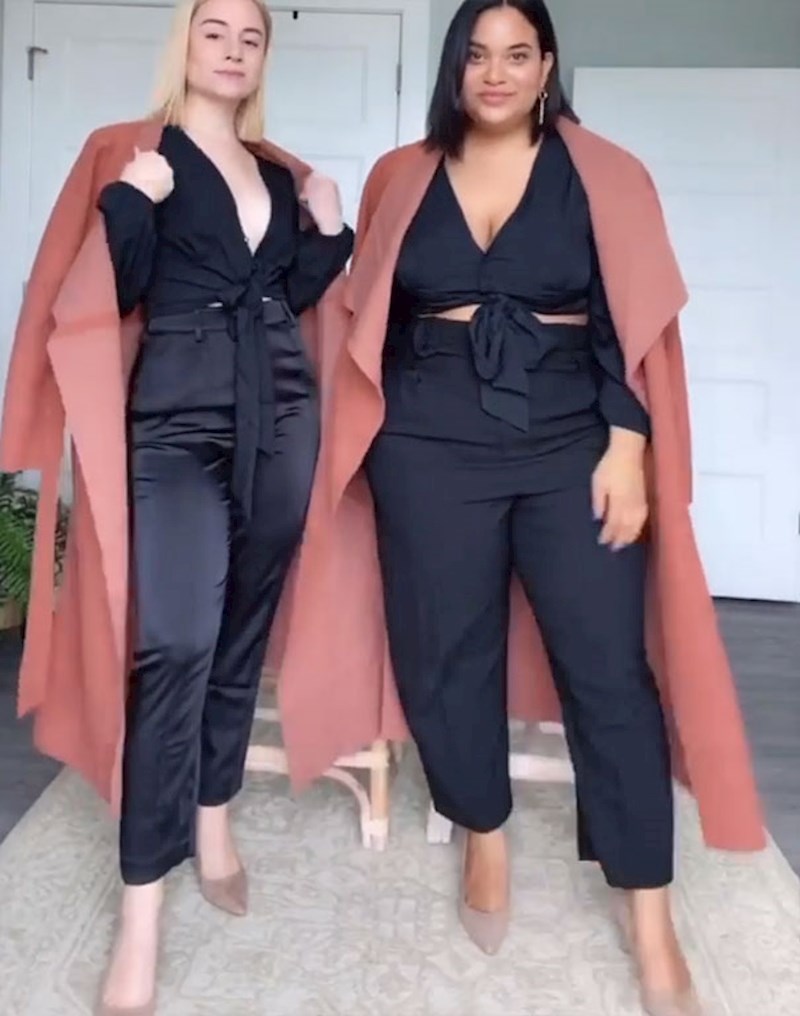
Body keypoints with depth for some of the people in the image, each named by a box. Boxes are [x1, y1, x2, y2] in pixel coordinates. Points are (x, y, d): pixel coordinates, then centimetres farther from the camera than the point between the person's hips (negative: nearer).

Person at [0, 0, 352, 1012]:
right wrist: (133, 198, -19)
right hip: (178, 421, -5)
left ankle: (213, 820, 26)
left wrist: (329, 231, 6)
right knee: (176, 643, -15)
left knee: (243, 630, 9)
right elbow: (116, 292, -6)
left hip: (281, 417, 6)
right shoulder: (140, 154, 3)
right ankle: (140, 916, -8)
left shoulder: (279, 172, 17)